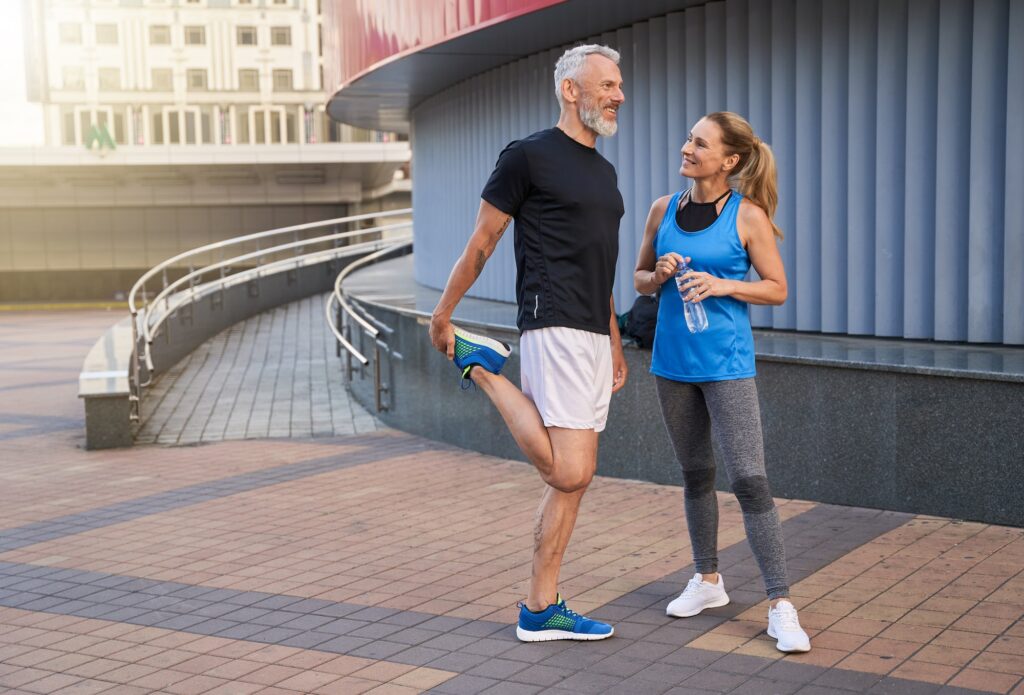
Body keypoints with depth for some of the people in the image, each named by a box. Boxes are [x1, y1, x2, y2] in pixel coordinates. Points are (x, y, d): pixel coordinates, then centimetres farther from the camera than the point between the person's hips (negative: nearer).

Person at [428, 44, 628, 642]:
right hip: (554, 327, -8)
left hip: (594, 336, 8)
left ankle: (541, 609, 15)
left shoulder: (603, 169, 19)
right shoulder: (529, 156, -5)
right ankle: (484, 370, 4)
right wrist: (442, 316, 3)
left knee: (578, 477, 7)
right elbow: (482, 242, -1)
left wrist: (615, 342, 22)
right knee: (568, 473, -15)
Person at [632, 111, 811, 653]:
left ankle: (780, 605, -5)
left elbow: (777, 288, -2)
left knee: (749, 479, -10)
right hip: (673, 360, 5)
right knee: (695, 473, 15)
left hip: (726, 363, -5)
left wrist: (723, 285, -17)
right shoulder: (663, 209, 6)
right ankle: (708, 580, 30)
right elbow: (639, 279, 15)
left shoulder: (747, 215, -6)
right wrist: (659, 275, -7)